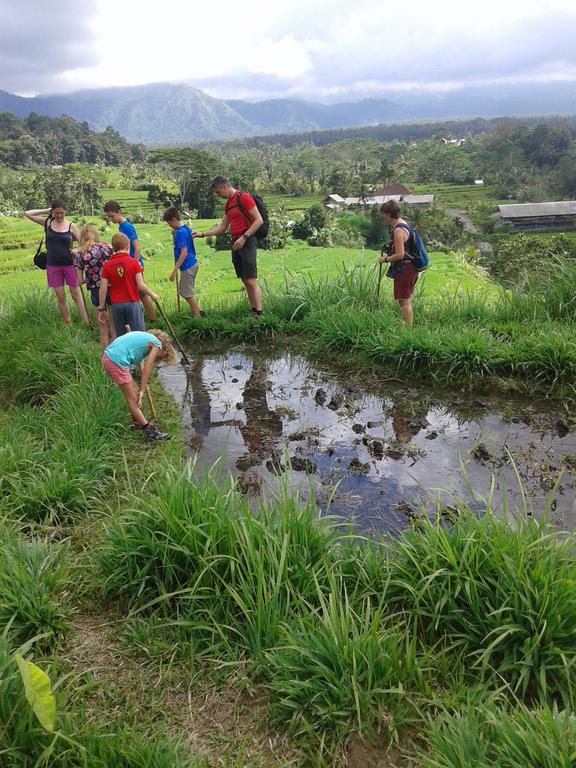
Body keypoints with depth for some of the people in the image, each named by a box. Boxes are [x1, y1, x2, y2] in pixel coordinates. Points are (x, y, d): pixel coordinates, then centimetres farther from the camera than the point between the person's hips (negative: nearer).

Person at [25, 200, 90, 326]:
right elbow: (27, 214, -1)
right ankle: (68, 325, 13)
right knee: (60, 297, 4)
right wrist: (46, 211, -2)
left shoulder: (71, 226, -2)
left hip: (69, 264, -2)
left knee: (76, 295, 0)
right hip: (53, 265, 2)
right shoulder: (47, 223, 2)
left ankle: (87, 324, 0)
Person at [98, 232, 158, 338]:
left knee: (120, 337, 10)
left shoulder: (107, 265, 1)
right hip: (132, 303, -2)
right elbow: (141, 286, -10)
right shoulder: (133, 262, -6)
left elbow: (103, 289, -2)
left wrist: (101, 309, 5)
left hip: (116, 305, 3)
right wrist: (152, 294, 8)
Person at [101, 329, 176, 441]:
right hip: (117, 361, -9)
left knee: (134, 393, 20)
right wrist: (142, 391, 3)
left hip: (108, 356, 9)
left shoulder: (146, 337, 25)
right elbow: (147, 369, -3)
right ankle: (150, 430, 1)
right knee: (133, 399, -4)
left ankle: (137, 422, 32)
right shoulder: (157, 345, 1)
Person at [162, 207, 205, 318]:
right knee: (184, 291, 18)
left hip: (187, 266, -10)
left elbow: (184, 252, -23)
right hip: (192, 264, 10)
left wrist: (175, 270, -22)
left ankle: (198, 316, 5)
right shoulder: (186, 228, 10)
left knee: (187, 294, -1)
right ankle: (200, 312, 20)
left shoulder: (180, 232, -18)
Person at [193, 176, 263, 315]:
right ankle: (254, 312, 6)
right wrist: (203, 234, 16)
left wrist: (244, 237, -18)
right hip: (235, 244, 8)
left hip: (247, 243, -8)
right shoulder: (228, 204, 18)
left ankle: (259, 314, -15)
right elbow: (222, 227, 23)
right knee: (245, 281, 5)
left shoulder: (244, 197, -7)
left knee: (251, 281, -13)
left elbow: (259, 220, -13)